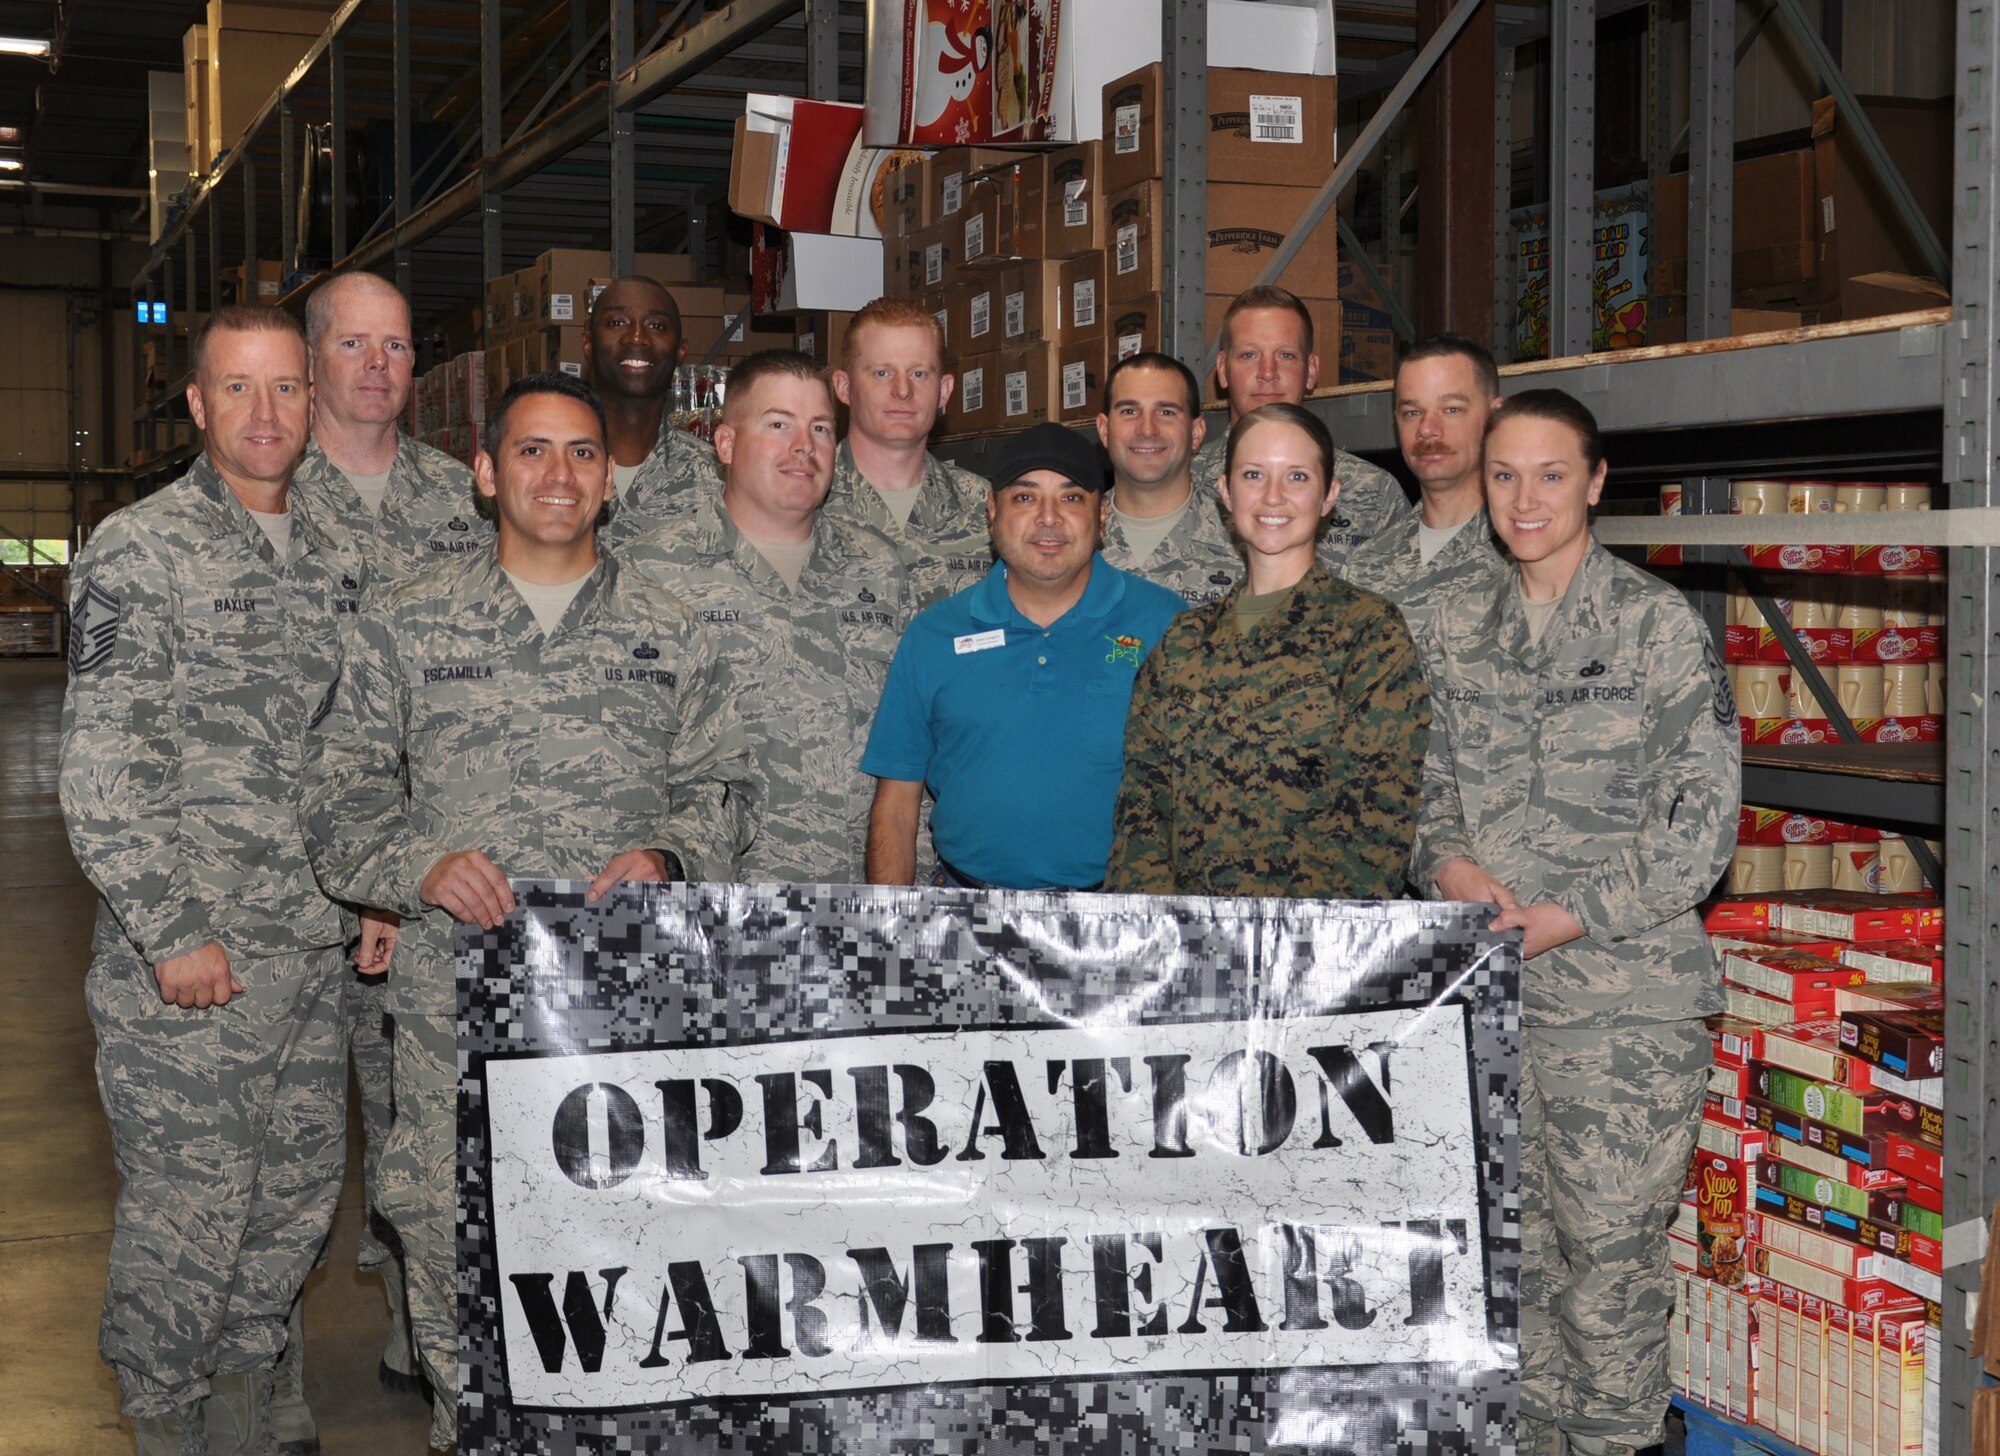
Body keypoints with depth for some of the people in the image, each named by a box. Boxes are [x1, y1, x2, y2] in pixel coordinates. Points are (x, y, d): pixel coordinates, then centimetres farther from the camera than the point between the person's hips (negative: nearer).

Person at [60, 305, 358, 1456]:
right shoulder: (140, 552, -8)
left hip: (317, 948, 6)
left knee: (301, 1195, 13)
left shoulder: (328, 557, 12)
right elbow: (101, 771, -13)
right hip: (189, 961, -6)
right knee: (188, 1212, 1)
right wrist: (170, 934, -16)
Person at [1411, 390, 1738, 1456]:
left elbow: (1705, 816, -7)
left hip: (1621, 991, -4)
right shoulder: (1458, 637, 12)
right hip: (1486, 982, 5)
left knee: (1608, 1244, -1)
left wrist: (1575, 915, -13)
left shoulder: (1655, 623, -4)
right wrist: (1448, 864, -4)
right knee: (1510, 1242, 10)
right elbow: (1429, 790, 18)